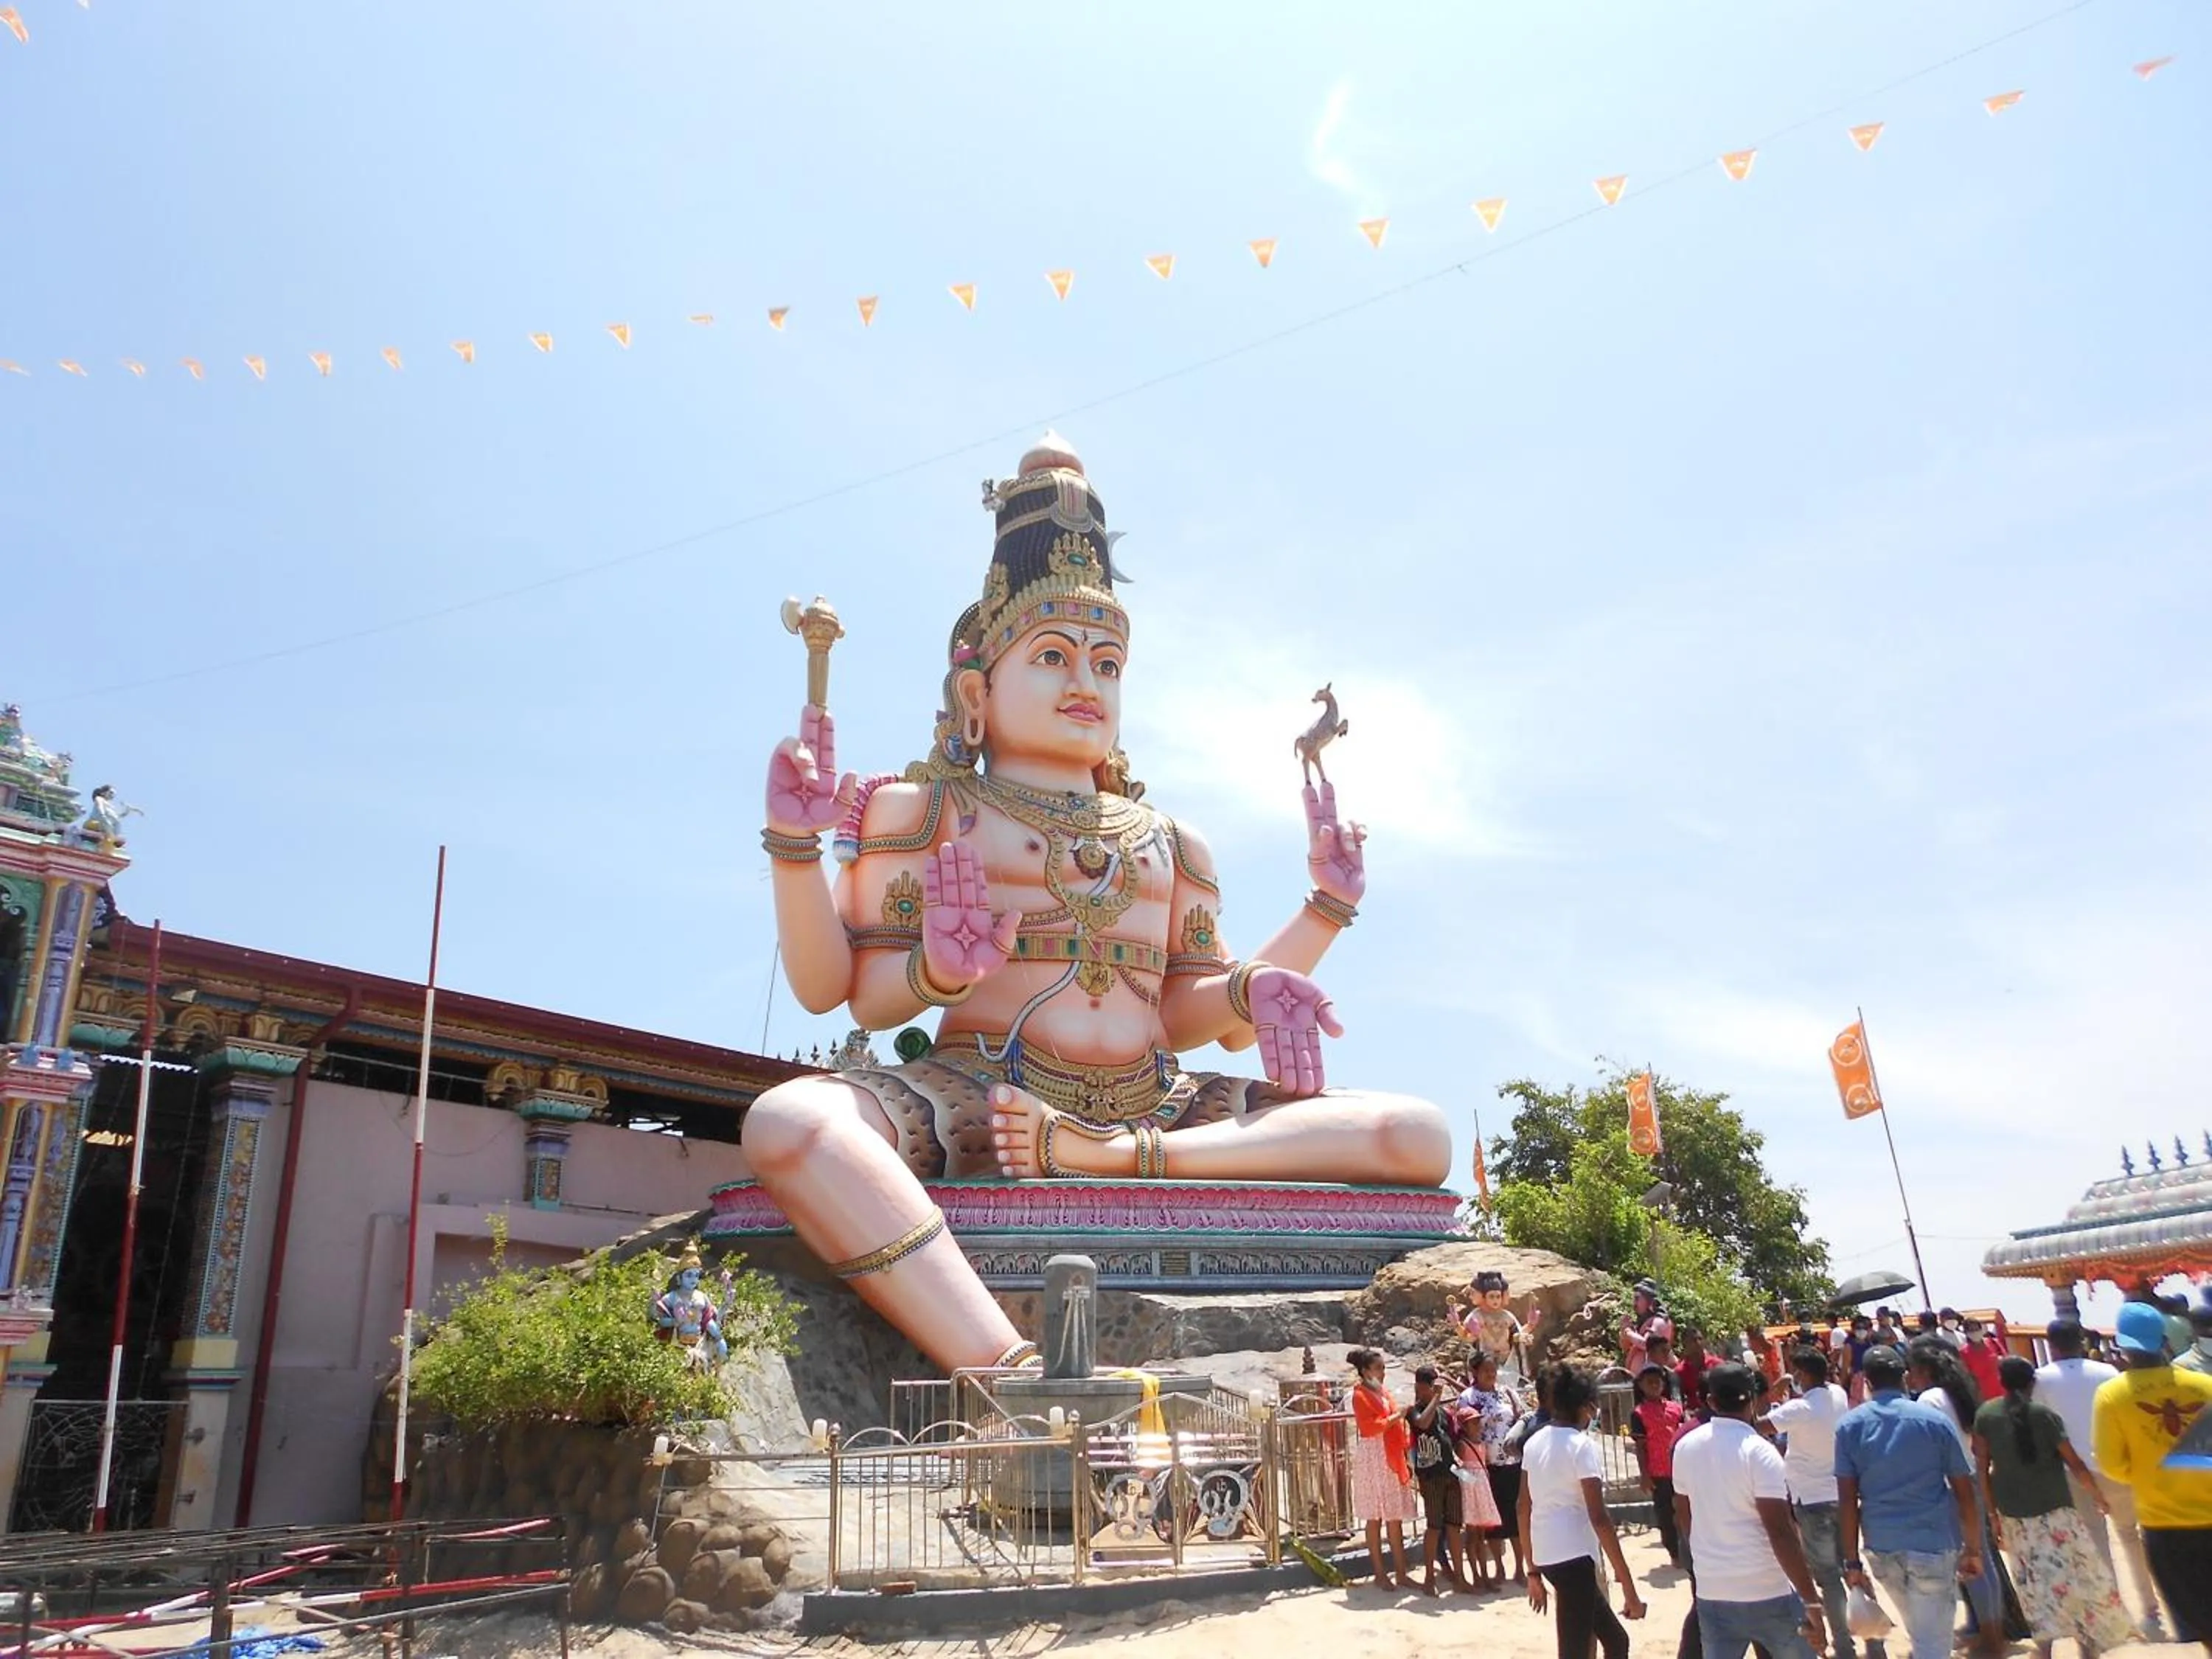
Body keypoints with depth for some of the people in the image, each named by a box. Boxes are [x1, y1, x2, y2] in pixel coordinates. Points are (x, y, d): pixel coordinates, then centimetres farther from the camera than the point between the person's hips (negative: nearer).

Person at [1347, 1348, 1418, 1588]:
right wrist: (1396, 1416, -17)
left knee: (1395, 1518, 7)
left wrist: (1405, 1457, 12)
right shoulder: (1360, 1395, -9)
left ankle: (1401, 1574, 11)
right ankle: (1380, 1574, 8)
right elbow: (1369, 1427, -19)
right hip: (1373, 1459, -7)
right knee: (1375, 1518, 1)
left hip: (1393, 1458, 7)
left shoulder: (1383, 1392, 14)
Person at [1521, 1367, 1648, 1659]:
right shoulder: (1583, 1446, -12)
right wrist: (1629, 1587, -14)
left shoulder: (1534, 1443, 10)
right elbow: (1598, 1518, -17)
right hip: (1574, 1557, -8)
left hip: (1547, 1556, 8)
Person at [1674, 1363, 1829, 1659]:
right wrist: (1811, 1599, -15)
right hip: (1769, 1593, -4)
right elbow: (1780, 1531, -19)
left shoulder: (1685, 1447, 4)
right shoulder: (1759, 1452, -14)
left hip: (1712, 1593, 4)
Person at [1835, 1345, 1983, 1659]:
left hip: (1880, 1545, 2)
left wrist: (1852, 1559, 1)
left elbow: (1847, 1500, -3)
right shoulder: (1934, 1420, -1)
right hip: (1933, 1542, -2)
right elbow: (1964, 1492, 0)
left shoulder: (1850, 1425, 1)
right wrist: (1973, 1548, 10)